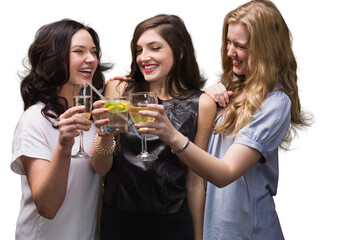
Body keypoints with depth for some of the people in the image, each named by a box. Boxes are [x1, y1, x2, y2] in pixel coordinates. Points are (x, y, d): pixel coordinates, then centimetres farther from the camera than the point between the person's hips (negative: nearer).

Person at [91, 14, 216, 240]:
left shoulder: (201, 105, -7)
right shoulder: (119, 90, -4)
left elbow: (195, 181, 0)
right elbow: (102, 168, -3)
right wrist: (105, 134, -23)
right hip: (116, 219, 1)